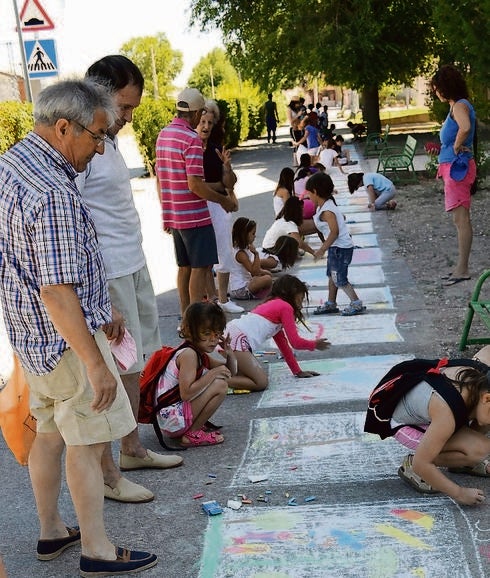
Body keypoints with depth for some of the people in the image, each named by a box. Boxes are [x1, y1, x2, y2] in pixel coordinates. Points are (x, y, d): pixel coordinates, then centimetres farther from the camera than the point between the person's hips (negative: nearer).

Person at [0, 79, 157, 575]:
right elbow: (57, 293, -29)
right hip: (65, 336, -10)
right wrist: (95, 363, -24)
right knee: (89, 440, 4)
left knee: (50, 433, 20)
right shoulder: (53, 195, -28)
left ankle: (51, 532, 34)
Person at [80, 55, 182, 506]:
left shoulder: (106, 139, 13)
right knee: (108, 374, 0)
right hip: (105, 277, -9)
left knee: (133, 364, 18)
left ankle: (133, 449, 33)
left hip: (133, 268, 9)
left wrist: (136, 268, 17)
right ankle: (106, 473, 13)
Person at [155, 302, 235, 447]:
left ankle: (195, 426, 13)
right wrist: (213, 373, -21)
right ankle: (192, 434, -9)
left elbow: (231, 372, 20)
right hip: (173, 420, -10)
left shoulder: (200, 355, 12)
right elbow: (186, 394, -27)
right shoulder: (188, 354, -17)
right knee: (220, 384, -17)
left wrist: (229, 354, -1)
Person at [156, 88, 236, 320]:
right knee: (201, 267, -2)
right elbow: (195, 185, -23)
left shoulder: (162, 135, 9)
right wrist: (224, 200, -11)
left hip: (173, 214, 8)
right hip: (194, 216, -8)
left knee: (184, 266, 15)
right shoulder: (192, 139, -17)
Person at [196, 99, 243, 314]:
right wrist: (218, 185, -7)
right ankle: (211, 298, 18)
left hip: (218, 205, 4)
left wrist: (227, 165, -13)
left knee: (225, 254, 6)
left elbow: (230, 183, 3)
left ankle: (223, 299, 18)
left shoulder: (217, 149, 7)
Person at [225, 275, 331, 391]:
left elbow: (283, 343, 30)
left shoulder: (273, 304, 27)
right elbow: (295, 342, -1)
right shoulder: (286, 307, 1)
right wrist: (314, 344, 19)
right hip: (237, 338, -9)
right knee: (261, 383, -10)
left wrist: (298, 371, 31)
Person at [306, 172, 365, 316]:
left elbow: (334, 231, -26)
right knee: (332, 275, 17)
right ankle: (331, 303, 27)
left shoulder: (326, 211, -20)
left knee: (339, 279, -5)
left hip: (341, 247, -10)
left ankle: (357, 304, 1)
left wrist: (322, 249, -23)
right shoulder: (324, 206, 9)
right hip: (336, 246, 10)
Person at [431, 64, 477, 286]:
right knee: (460, 219, 13)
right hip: (452, 167, 10)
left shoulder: (459, 106, -14)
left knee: (461, 219, -8)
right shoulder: (457, 106, 16)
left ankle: (463, 269, -5)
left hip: (458, 167, -10)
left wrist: (456, 147, -20)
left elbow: (465, 128, -35)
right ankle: (461, 267, 20)